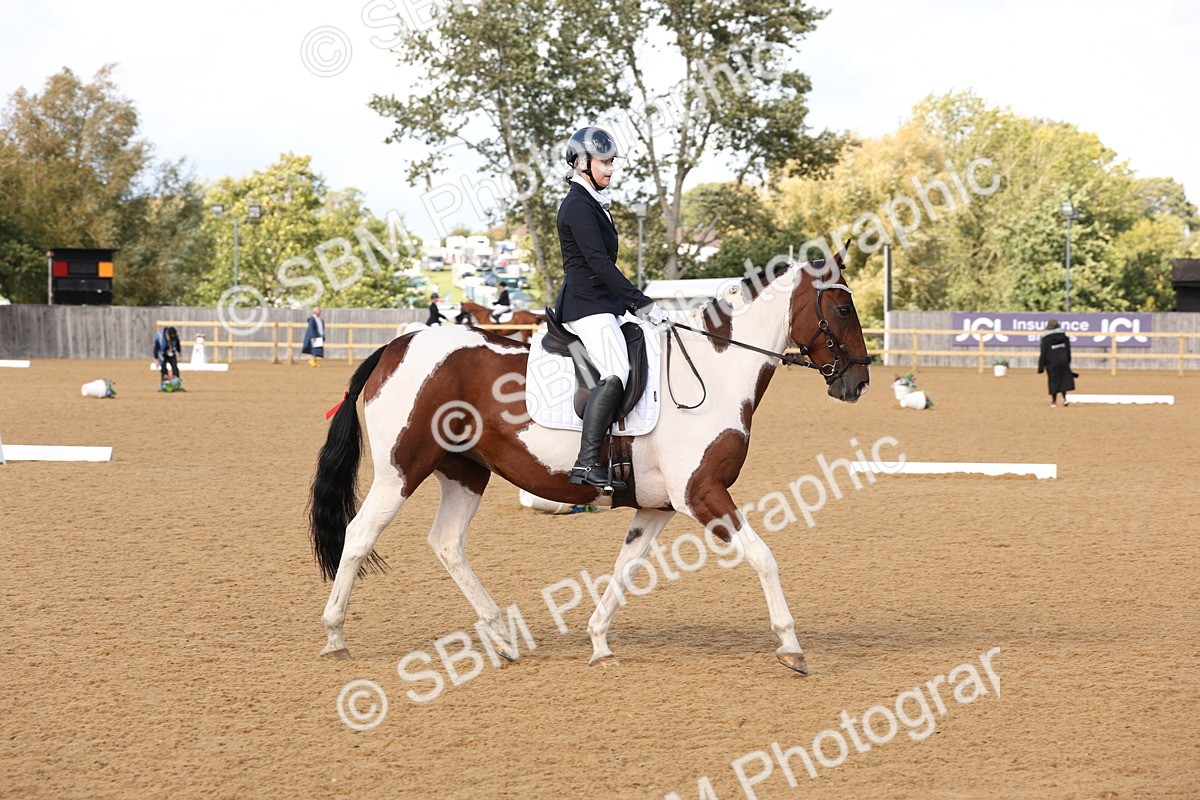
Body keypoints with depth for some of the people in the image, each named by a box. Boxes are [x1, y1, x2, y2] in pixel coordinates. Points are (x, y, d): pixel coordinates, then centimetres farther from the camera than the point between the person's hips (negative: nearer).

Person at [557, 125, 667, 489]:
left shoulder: (592, 204, 19)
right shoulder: (578, 207, -13)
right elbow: (600, 263, -21)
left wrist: (635, 305, 18)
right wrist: (643, 304, -23)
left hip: (599, 304, 11)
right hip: (587, 305, -11)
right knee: (615, 376, -22)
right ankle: (587, 464, -27)